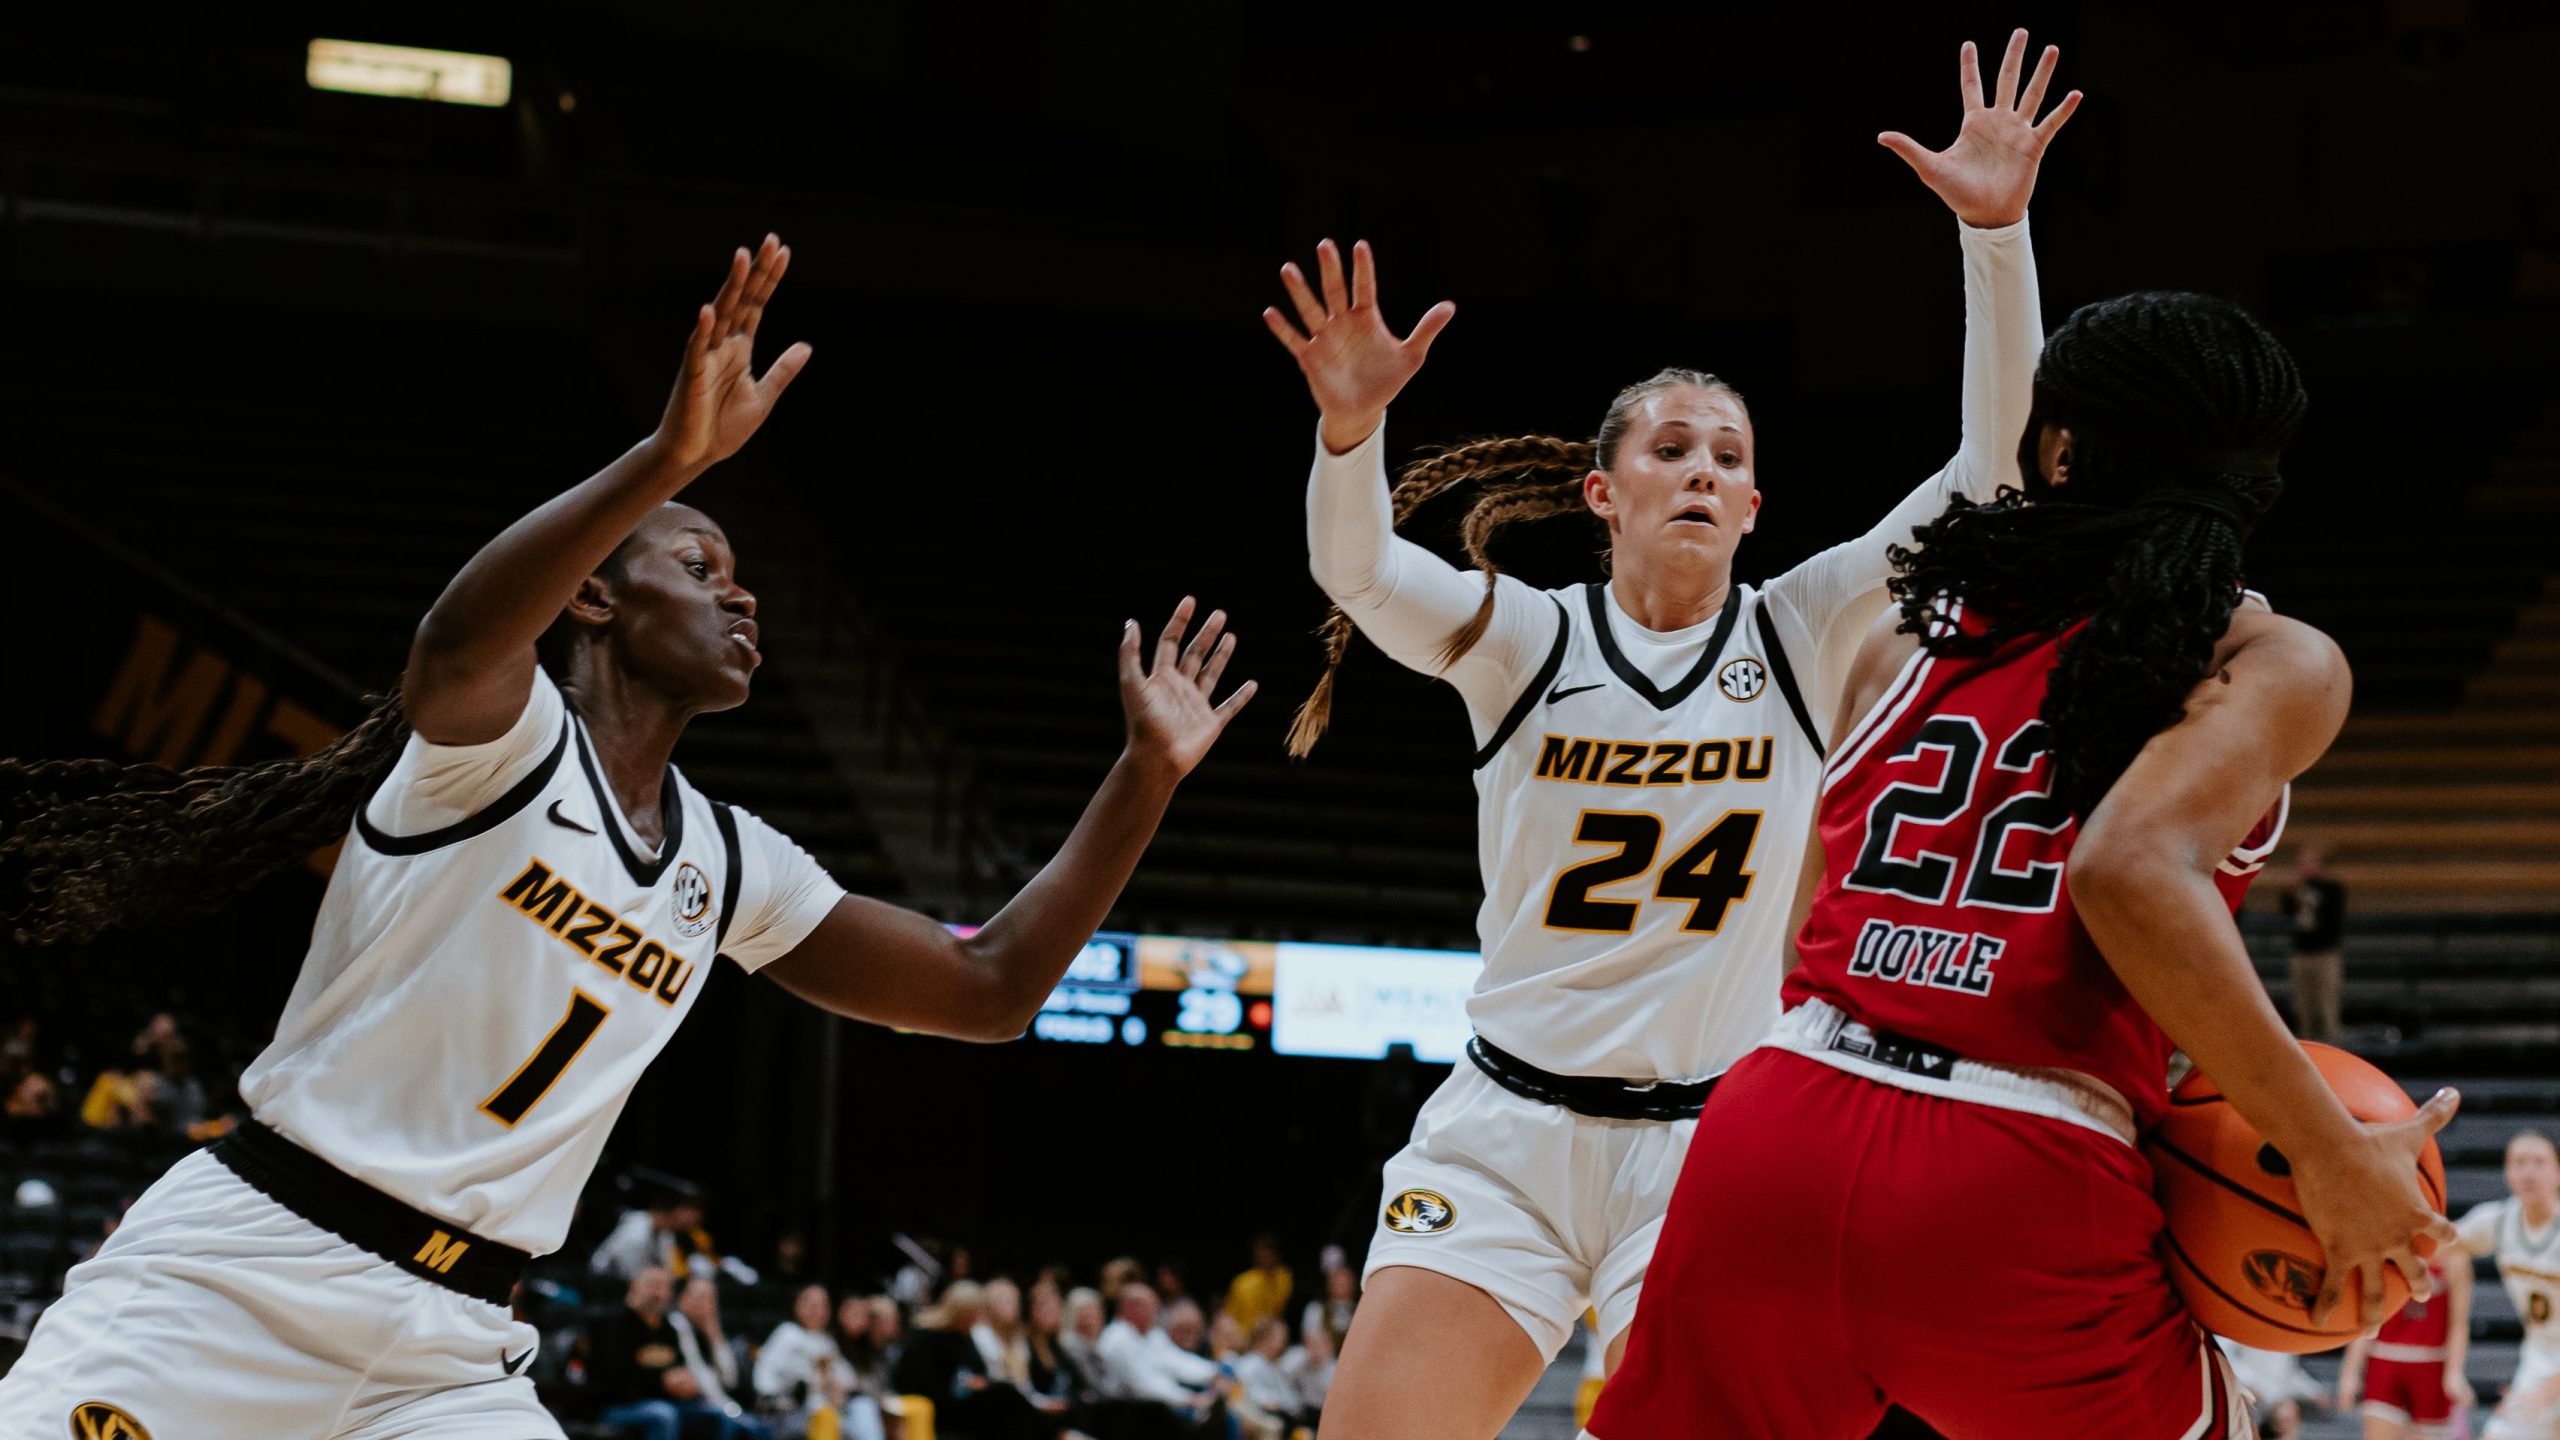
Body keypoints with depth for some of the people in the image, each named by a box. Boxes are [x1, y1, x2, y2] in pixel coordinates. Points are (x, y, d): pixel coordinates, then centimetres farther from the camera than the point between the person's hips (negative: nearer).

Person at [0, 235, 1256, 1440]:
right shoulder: (504, 733, -6)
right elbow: (456, 644, -31)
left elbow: (988, 991, 17)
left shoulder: (728, 868, 14)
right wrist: (669, 460, -46)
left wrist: (1147, 773, 9)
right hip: (233, 1272, -6)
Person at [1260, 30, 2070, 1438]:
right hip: (1506, 1133, 0)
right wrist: (1350, 428, -40)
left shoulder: (1802, 631, 3)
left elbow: (1992, 476, -7)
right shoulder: (1522, 636, 1)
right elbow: (1358, 571, -19)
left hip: (1713, 1147, 0)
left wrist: (1993, 236, -17)